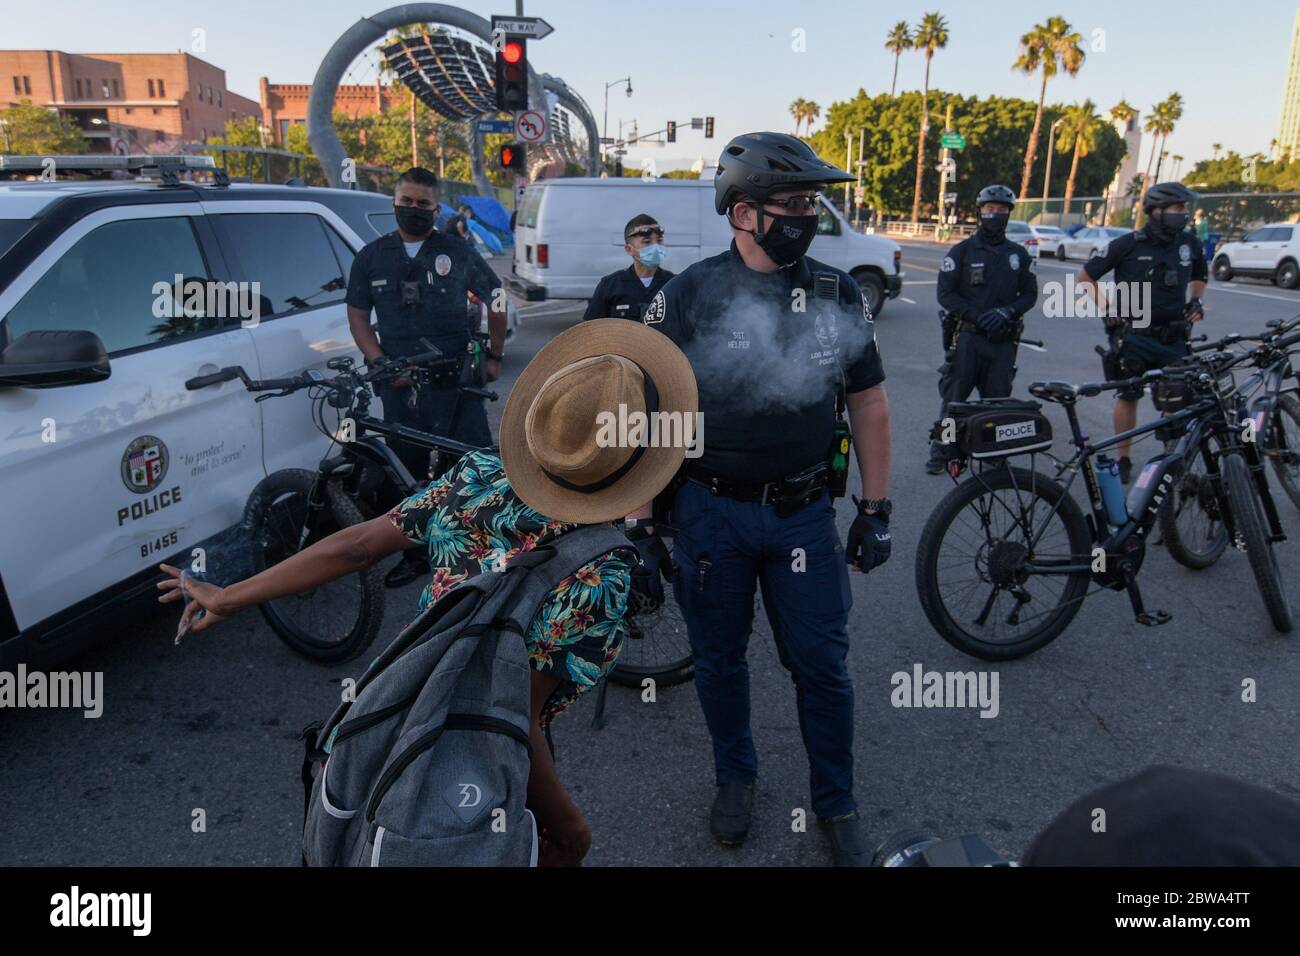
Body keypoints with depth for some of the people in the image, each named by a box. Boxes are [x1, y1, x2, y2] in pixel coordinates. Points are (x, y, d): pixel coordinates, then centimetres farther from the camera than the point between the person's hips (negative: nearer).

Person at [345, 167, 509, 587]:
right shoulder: (372, 256, 11)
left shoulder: (457, 251, 7)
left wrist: (494, 356, 9)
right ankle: (417, 549, 22)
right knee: (408, 471, 8)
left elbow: (496, 299, 13)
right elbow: (357, 315, 10)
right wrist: (382, 364, -4)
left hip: (454, 379, -2)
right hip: (400, 384, 2)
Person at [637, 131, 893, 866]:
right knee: (720, 659, 15)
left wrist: (876, 509, 4)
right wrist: (642, 519, -4)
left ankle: (837, 803, 32)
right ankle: (736, 777, 40)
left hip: (805, 513, 1)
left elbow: (868, 403, 5)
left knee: (823, 664, 9)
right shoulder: (688, 296, -7)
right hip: (711, 512, -1)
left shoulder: (840, 295, -1)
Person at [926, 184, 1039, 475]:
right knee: (954, 396, -2)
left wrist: (1006, 312, -9)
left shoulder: (1019, 254, 12)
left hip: (1003, 339, 3)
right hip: (967, 336, -2)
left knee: (998, 400, 4)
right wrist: (976, 316, -15)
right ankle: (939, 451, 9)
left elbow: (1030, 294, 12)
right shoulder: (962, 251, 3)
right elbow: (945, 293, -3)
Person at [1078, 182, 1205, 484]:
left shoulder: (1189, 244, 4)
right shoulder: (1128, 245, -8)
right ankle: (1123, 459, 16)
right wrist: (1104, 307, -7)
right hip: (1133, 335, -3)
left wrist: (1196, 301, 8)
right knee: (1127, 396, 5)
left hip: (1173, 337, 3)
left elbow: (1199, 277, 25)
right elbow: (1086, 275, 2)